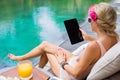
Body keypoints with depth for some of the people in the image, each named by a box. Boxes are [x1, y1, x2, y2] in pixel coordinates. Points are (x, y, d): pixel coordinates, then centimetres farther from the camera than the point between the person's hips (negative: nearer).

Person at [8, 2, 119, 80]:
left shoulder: (92, 46, -40)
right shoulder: (114, 36, -16)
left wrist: (62, 63, -11)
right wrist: (87, 37, 9)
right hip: (78, 63, 7)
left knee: (44, 46, 11)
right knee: (45, 45, 16)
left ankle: (20, 58, 37)